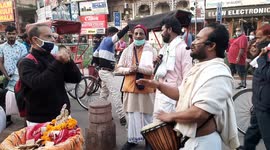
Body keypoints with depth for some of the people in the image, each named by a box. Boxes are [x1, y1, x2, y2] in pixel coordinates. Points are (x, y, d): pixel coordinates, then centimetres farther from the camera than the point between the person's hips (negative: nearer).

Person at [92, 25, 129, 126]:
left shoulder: (104, 42, 16)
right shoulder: (107, 40, -12)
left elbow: (95, 55, 21)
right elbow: (119, 36, -29)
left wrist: (100, 65, 23)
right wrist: (129, 25, -33)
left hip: (105, 71, 10)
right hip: (106, 72, -10)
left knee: (104, 93, 16)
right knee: (115, 93, -12)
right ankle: (122, 117, -11)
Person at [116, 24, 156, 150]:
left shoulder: (150, 50, -2)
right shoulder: (127, 51, 6)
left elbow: (154, 69, -11)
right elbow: (119, 68, 7)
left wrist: (138, 68, -22)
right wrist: (129, 70, -13)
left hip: (146, 87, -2)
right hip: (130, 87, 2)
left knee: (146, 115, 7)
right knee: (132, 114, 7)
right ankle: (132, 139, 22)